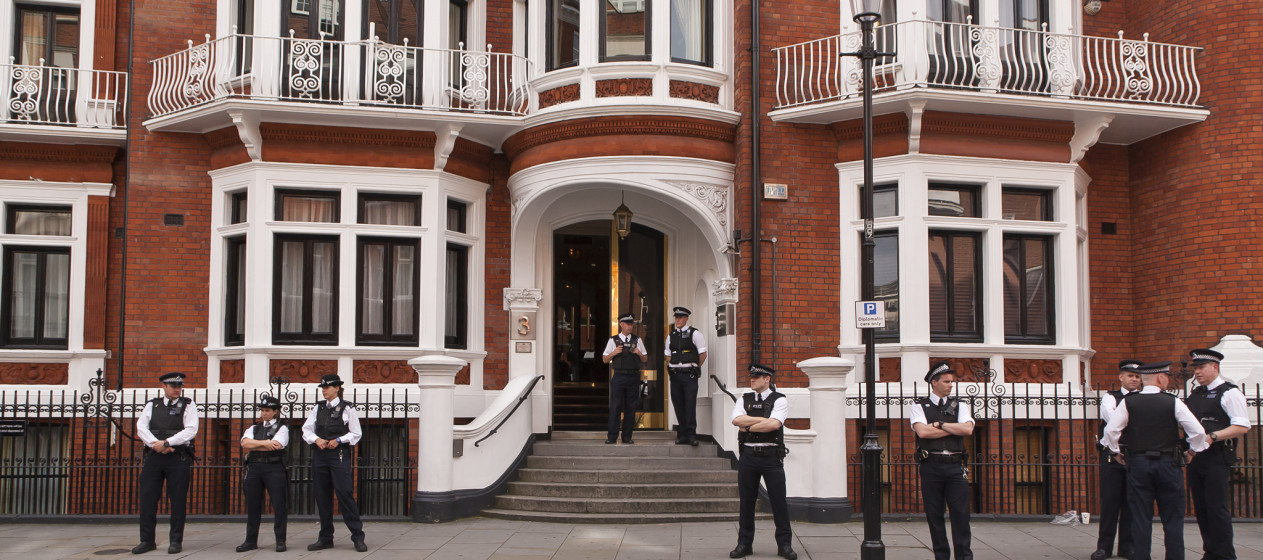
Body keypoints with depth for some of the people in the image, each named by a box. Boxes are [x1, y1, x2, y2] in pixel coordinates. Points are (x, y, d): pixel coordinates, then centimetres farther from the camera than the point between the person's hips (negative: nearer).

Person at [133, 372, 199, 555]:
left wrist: (166, 443, -15)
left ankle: (176, 541, 6)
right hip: (153, 457, 3)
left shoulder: (188, 405, 4)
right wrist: (155, 444, -13)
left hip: (178, 459, -3)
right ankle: (147, 540, 10)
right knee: (147, 498, 1)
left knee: (177, 500, -1)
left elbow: (191, 430, -8)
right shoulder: (152, 405, 13)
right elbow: (141, 427, 3)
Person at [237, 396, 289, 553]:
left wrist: (253, 446, -3)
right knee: (252, 506, 7)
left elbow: (276, 445, -12)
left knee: (279, 505, -5)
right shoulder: (253, 428, 19)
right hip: (254, 468, 5)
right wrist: (264, 443, -11)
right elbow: (245, 443, 0)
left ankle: (280, 541, 1)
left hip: (274, 468, -4)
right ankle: (251, 541, 16)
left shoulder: (282, 428, 5)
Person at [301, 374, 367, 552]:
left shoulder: (347, 408, -1)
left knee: (344, 494, -11)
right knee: (322, 496, 8)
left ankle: (358, 537, -6)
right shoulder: (318, 408, 12)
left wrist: (338, 440, -12)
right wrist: (316, 439, -6)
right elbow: (306, 430, 13)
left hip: (339, 454, -5)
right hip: (319, 455, 5)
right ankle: (325, 538, 18)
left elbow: (356, 434, 0)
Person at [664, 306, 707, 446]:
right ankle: (683, 434, 12)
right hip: (675, 374, 5)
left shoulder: (695, 334, -1)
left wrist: (695, 368, 4)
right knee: (678, 404, 5)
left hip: (689, 374, -5)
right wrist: (671, 367, 11)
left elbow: (703, 354, 1)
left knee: (690, 404, -10)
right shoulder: (671, 336, 13)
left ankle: (691, 434, -8)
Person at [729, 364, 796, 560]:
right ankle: (744, 544, 16)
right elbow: (737, 420, -8)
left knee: (779, 501, -1)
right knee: (746, 501, 7)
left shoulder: (779, 400, 1)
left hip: (771, 456, -3)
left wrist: (748, 427, -9)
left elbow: (774, 424, -16)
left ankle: (784, 544, 8)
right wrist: (764, 420, -12)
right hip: (748, 454, 3)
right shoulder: (743, 400, 11)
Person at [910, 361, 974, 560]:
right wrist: (955, 429, -5)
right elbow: (922, 432, -12)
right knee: (934, 516, 4)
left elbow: (968, 429, -6)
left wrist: (939, 424, -6)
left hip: (956, 465, 1)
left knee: (961, 514, -3)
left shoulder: (960, 405, 12)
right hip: (931, 466, -1)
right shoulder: (919, 406, 6)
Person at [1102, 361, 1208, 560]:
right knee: (1172, 518, 8)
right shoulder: (1173, 402, -4)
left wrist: (1116, 452, 10)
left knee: (1140, 518, 4)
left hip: (1137, 464, 1)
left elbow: (1110, 430, -7)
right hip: (1168, 464, -1)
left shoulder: (1128, 402, -2)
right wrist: (1194, 449, 12)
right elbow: (1198, 431, -6)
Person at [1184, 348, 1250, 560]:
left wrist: (1212, 436, -21)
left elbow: (1242, 426, -14)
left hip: (1217, 459, -7)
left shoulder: (1229, 393, -6)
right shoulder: (1194, 395, 16)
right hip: (1195, 457, 7)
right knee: (1201, 508, 10)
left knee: (1217, 508, -7)